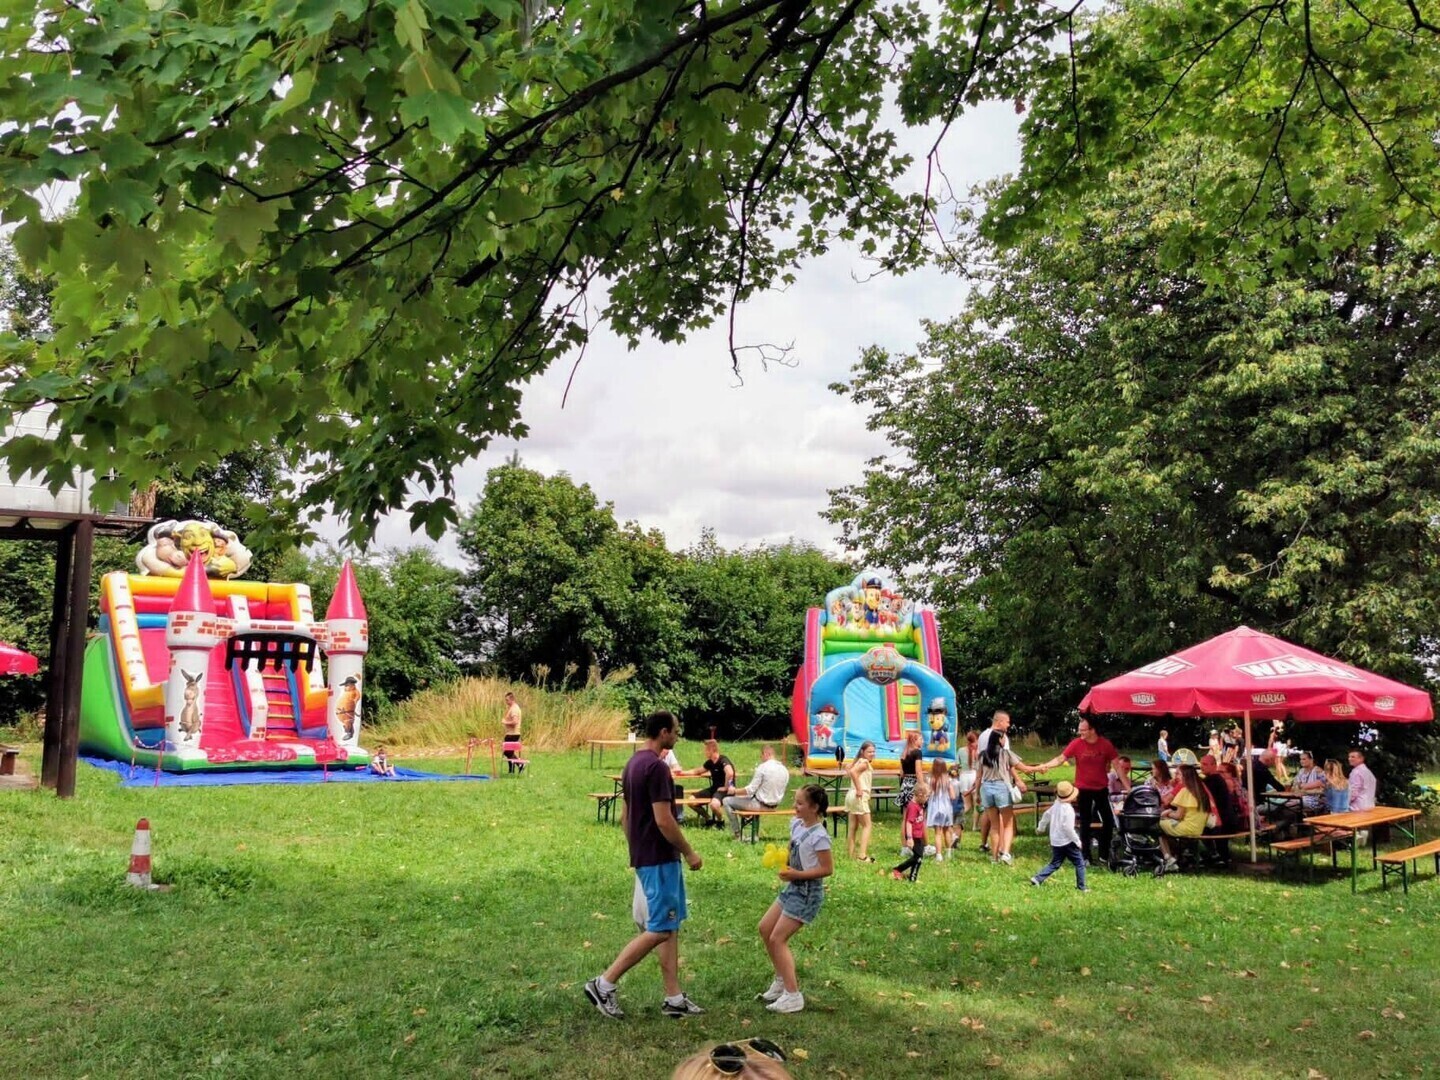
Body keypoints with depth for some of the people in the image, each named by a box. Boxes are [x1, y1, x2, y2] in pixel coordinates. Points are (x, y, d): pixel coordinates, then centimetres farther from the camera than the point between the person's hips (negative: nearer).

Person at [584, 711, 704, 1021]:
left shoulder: (633, 763, 11)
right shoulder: (656, 767, -19)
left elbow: (625, 816, 16)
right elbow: (664, 821, -23)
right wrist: (689, 853, -12)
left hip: (644, 856, 10)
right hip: (659, 860, -10)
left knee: (670, 927, 13)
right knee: (659, 929, -4)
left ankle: (674, 997, 16)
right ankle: (604, 983, -2)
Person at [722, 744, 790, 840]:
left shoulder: (763, 767, -19)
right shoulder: (785, 770, 1)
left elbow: (750, 790, -18)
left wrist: (735, 791, -3)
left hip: (760, 805, -8)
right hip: (774, 805, 8)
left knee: (727, 801, 3)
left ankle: (737, 835, 5)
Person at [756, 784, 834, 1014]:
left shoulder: (819, 836, -21)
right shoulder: (796, 824, 4)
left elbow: (827, 869, -22)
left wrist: (796, 874, -23)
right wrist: (783, 861, 1)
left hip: (807, 893, -9)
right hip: (793, 888, 9)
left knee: (777, 939, -9)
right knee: (765, 928, 13)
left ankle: (793, 996, -3)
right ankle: (781, 980, 27)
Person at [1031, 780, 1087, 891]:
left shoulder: (1056, 805, 6)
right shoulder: (1068, 809, -19)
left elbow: (1046, 815, 20)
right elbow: (1068, 828, -23)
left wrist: (1040, 827, 37)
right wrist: (1077, 840, -13)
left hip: (1055, 842, 8)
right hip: (1067, 842, -8)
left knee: (1054, 864, 16)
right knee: (1080, 863, 5)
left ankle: (1037, 879, 6)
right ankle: (1081, 887, 7)